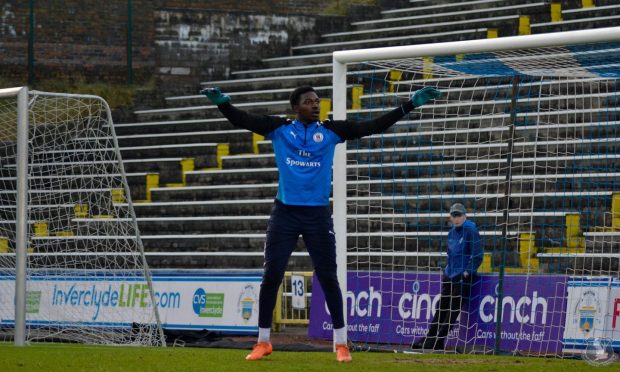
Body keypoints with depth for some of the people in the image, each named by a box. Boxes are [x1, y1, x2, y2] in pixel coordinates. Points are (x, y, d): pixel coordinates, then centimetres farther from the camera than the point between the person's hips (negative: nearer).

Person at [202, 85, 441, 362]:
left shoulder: (331, 131, 3)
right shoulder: (279, 129, 2)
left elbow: (373, 126, 0)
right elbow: (242, 120, -8)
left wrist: (411, 104, -6)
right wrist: (222, 102, -27)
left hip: (318, 215, 0)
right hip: (285, 213, 0)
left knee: (328, 278, 1)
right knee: (271, 276, 0)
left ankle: (341, 343, 10)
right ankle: (263, 342, 10)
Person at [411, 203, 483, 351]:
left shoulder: (471, 231, -11)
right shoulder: (452, 233, 14)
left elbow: (478, 254, -16)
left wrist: (468, 271, -18)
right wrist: (446, 270, 17)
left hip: (463, 277, -8)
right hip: (450, 275, 8)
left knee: (453, 310, -8)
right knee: (441, 308, 7)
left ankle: (437, 341, -9)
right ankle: (429, 339, 9)